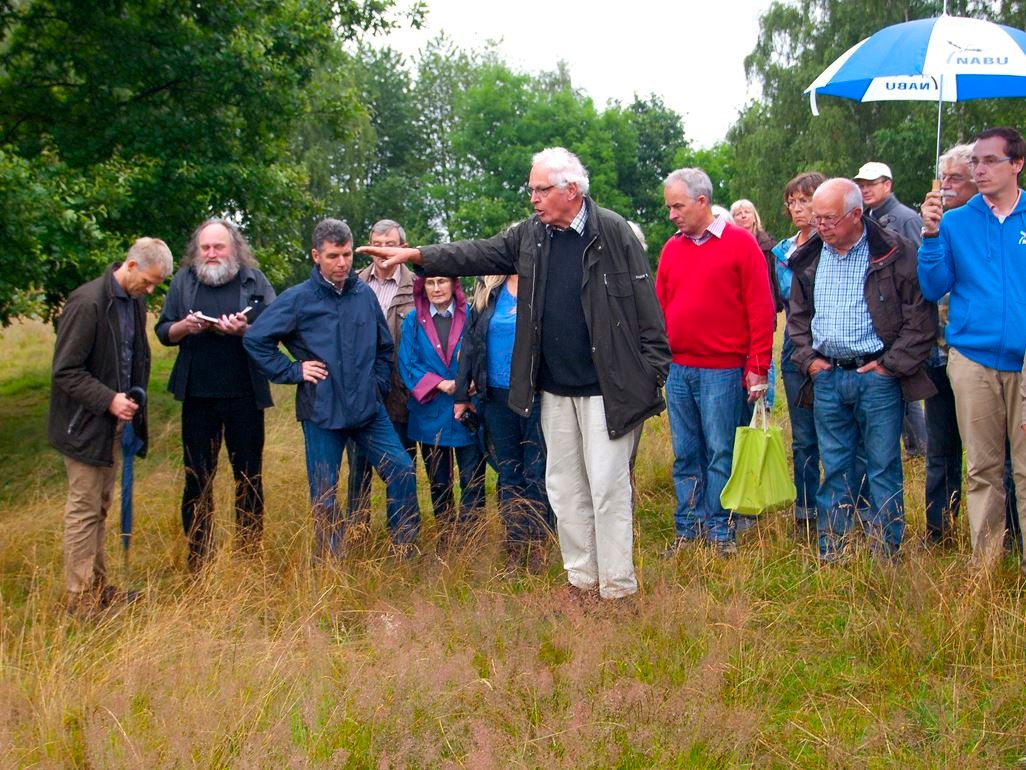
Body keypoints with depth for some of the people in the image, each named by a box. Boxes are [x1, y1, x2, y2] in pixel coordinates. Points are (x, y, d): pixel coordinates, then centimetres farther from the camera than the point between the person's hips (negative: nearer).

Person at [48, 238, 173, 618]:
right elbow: (66, 371, -19)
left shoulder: (135, 301, 4)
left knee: (99, 508, 16)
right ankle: (80, 598, 9)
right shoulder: (87, 302, -21)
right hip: (86, 424, -8)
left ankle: (97, 585, 25)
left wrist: (134, 400, 4)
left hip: (115, 421, 8)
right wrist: (109, 400, -25)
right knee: (84, 509, 0)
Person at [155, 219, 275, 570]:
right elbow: (163, 331, 7)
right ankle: (198, 558, 19)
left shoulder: (254, 281, 1)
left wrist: (246, 331, -21)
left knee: (249, 476, 7)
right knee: (197, 477, 8)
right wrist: (185, 326, -14)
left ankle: (250, 551, 20)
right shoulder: (184, 280, 6)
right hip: (198, 396, 1)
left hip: (244, 396, -1)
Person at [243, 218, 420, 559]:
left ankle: (405, 550, 14)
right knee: (324, 493, 5)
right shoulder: (298, 299, -8)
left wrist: (379, 384, 9)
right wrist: (292, 371, -7)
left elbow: (384, 345, 17)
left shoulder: (364, 294, 3)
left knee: (402, 470, -1)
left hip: (368, 408, 3)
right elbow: (255, 339, -5)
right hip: (321, 412, -3)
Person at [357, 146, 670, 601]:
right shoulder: (530, 235, 9)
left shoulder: (613, 232, -9)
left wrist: (653, 372, -11)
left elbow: (645, 306, -9)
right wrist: (416, 255, 2)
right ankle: (581, 580, 24)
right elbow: (478, 255, 12)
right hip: (554, 389, 6)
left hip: (606, 389, -6)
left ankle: (617, 590, 7)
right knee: (564, 487, 12)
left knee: (608, 488, -3)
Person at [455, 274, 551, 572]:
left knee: (536, 475, 4)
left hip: (537, 395, -4)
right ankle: (514, 547, 18)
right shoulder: (488, 293, 8)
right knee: (508, 475, 10)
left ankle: (536, 547, 14)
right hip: (496, 396, 4)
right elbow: (471, 343, 12)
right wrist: (462, 394, 11)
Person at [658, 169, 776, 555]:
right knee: (685, 456, 9)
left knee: (720, 454, 0)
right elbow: (659, 307, 13)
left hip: (722, 370, -4)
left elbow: (761, 310, -5)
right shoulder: (671, 248, 12)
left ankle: (719, 532, 11)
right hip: (677, 370, 5)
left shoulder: (741, 243, -3)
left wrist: (757, 367, -9)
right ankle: (687, 530, 18)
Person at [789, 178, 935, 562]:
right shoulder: (808, 259, 9)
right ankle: (831, 556, 17)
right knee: (835, 468, 10)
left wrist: (891, 364, -9)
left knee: (884, 468, 2)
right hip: (826, 376, 4)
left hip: (876, 376, -4)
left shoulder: (895, 253, -6)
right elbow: (798, 316, 20)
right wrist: (807, 358, 7)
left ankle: (885, 556, 11)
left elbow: (919, 318, -6)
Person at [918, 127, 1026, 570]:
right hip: (973, 358, 1)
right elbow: (934, 289, 3)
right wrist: (931, 235, -8)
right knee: (981, 467, 8)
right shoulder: (955, 222, 6)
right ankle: (984, 563, 17)